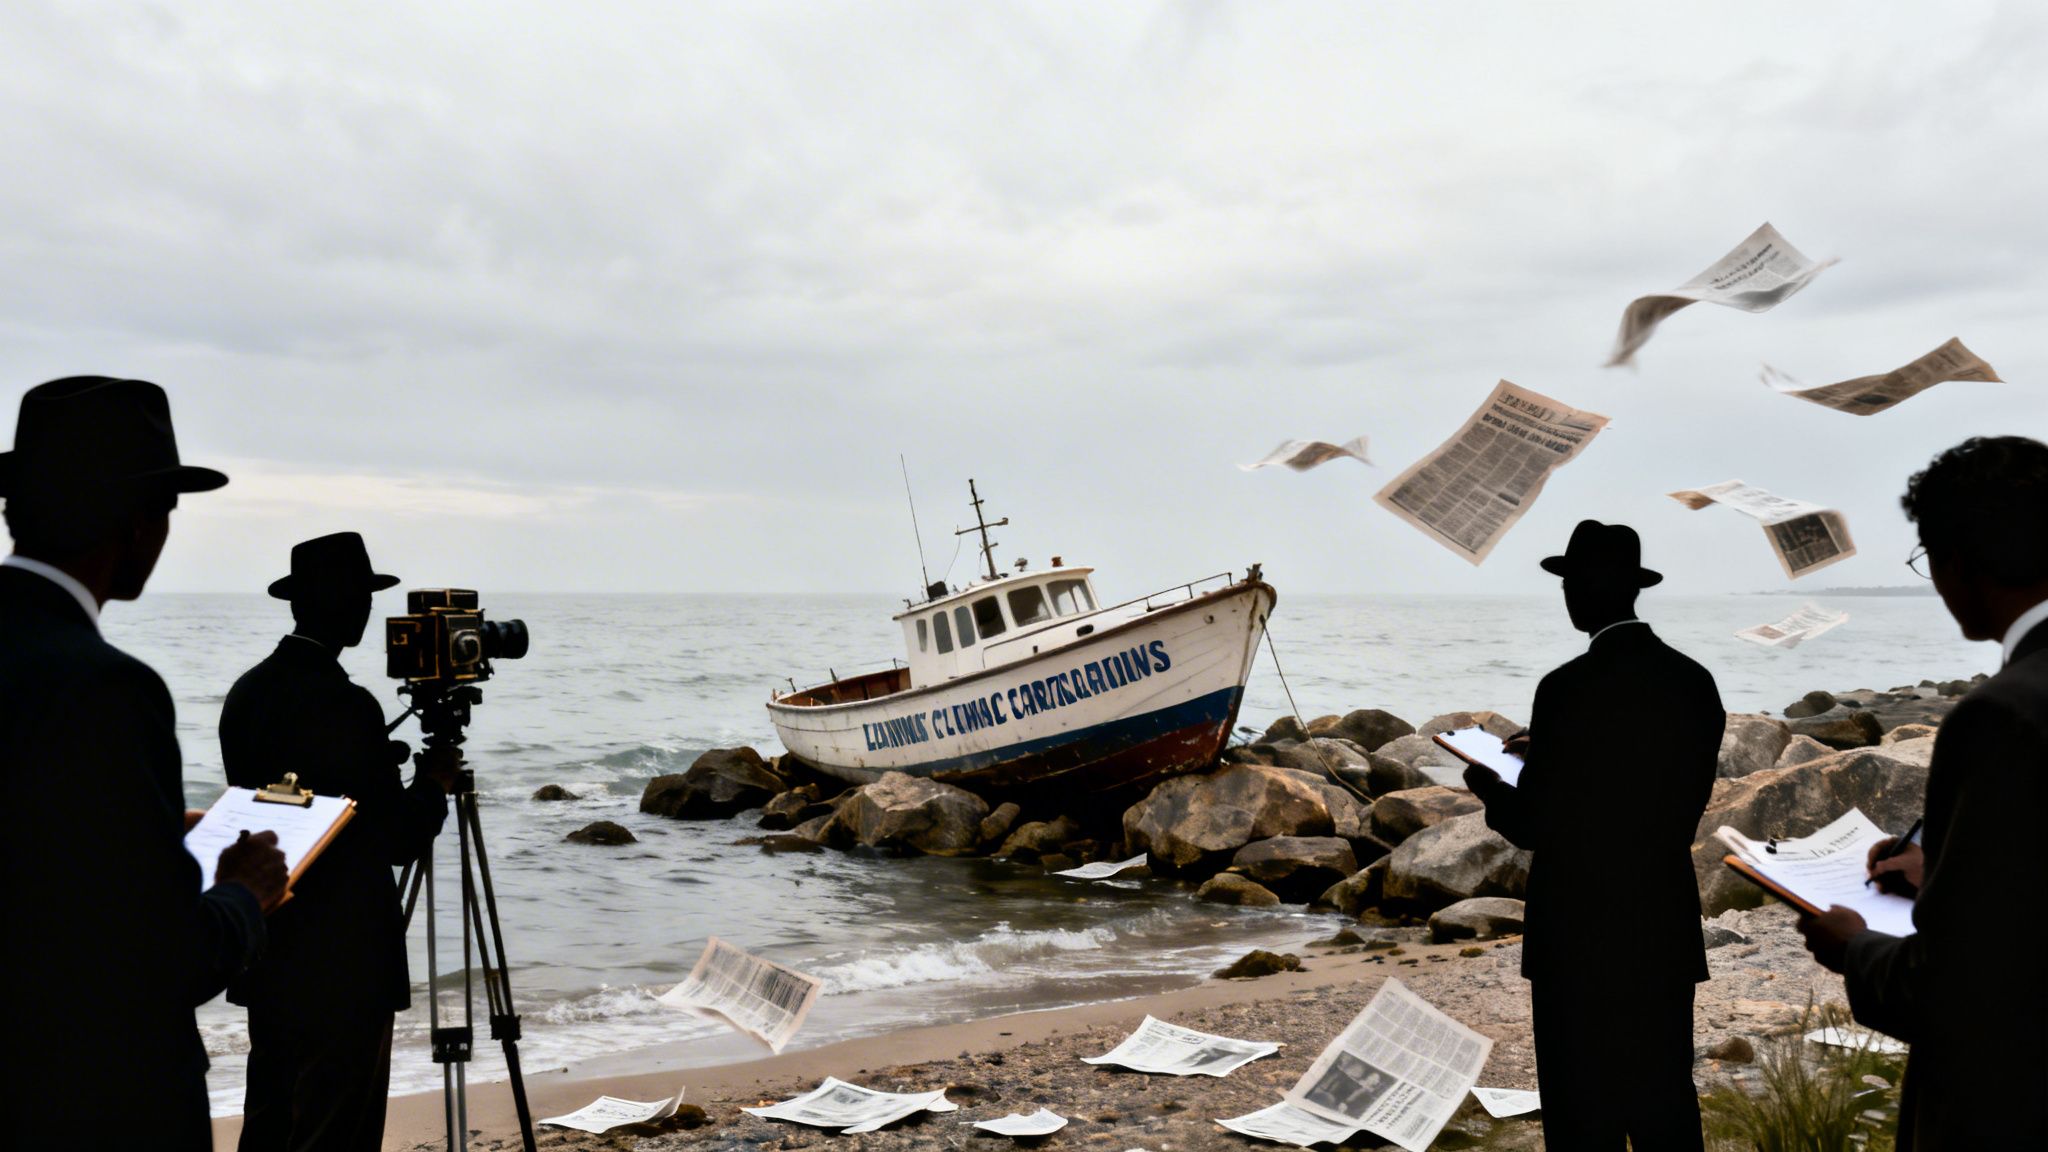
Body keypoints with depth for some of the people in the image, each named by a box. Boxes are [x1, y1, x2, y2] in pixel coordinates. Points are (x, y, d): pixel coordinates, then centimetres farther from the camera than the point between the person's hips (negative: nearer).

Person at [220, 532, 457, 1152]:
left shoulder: (246, 692, 5)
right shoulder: (346, 705, -20)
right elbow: (401, 841, -17)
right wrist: (434, 784, 0)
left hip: (269, 960, 9)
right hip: (342, 968, -8)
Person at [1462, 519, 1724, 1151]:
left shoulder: (1569, 688, -17)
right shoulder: (1693, 681, 3)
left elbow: (1533, 827, -14)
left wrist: (1490, 788, 6)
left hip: (1582, 939, -6)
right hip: (1667, 932, 6)